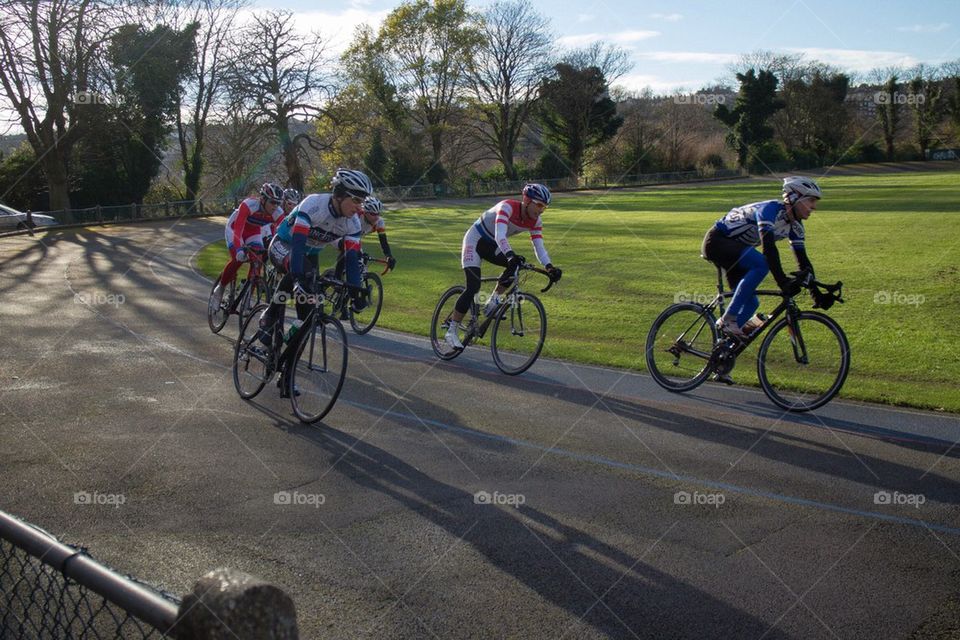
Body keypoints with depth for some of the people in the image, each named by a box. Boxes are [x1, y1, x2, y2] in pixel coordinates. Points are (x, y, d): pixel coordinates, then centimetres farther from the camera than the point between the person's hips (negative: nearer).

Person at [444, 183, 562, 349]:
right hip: (475, 240, -7)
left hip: (491, 245, 7)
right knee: (473, 287, -17)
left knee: (517, 265, -20)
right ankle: (451, 331, -9)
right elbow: (500, 236, -43)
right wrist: (511, 255, -59)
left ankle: (493, 303, -5)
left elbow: (539, 248, -15)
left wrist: (549, 267, -32)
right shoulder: (507, 207, -30)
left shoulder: (535, 222, -10)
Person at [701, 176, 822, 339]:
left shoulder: (794, 225, 1)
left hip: (735, 247, 10)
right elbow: (768, 247, -38)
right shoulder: (771, 209, -26)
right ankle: (728, 320, -27)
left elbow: (803, 260, 4)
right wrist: (782, 281, -44)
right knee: (761, 264, -32)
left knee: (751, 302, 2)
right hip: (717, 241, -10)